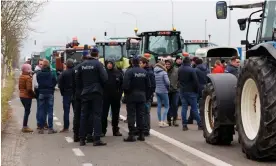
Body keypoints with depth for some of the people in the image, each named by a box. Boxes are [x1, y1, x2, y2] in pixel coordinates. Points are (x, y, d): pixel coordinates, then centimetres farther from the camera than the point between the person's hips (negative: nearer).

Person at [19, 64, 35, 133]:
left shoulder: (21, 76, 9)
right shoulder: (28, 77, -17)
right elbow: (29, 89, -21)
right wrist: (33, 94, -10)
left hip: (22, 95, 9)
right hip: (27, 96, -9)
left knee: (26, 110, 18)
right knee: (27, 111, -2)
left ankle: (25, 126, 21)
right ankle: (25, 127, -1)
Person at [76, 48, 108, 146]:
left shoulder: (82, 65, 5)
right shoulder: (98, 64, -9)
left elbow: (78, 79, 9)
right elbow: (104, 78, -14)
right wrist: (101, 86, 4)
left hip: (85, 93, 4)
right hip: (96, 93, -4)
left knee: (84, 115, 9)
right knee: (97, 115, -1)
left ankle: (82, 139, 10)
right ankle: (97, 139, -6)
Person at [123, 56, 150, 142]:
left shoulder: (129, 72, -14)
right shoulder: (144, 72, 5)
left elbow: (125, 85, -19)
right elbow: (148, 86, 9)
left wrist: (126, 93, 0)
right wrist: (146, 96, 17)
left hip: (131, 97, -5)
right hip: (142, 97, 5)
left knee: (131, 115, -1)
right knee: (141, 115, 10)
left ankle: (131, 134, -4)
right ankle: (141, 134, 13)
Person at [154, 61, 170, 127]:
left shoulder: (154, 72, 4)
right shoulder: (164, 73, -12)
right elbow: (167, 82, -17)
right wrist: (168, 86, 3)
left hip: (157, 91, 6)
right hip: (163, 91, -6)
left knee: (159, 106, 12)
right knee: (167, 106, 3)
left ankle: (160, 121, 16)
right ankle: (162, 121, -7)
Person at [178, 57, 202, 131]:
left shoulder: (179, 70, 4)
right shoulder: (191, 70, -14)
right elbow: (195, 81, -13)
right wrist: (197, 90, -4)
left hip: (182, 91, 5)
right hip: (191, 91, -5)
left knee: (184, 108, 6)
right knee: (194, 108, -1)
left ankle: (184, 125, 4)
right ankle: (200, 124, 3)